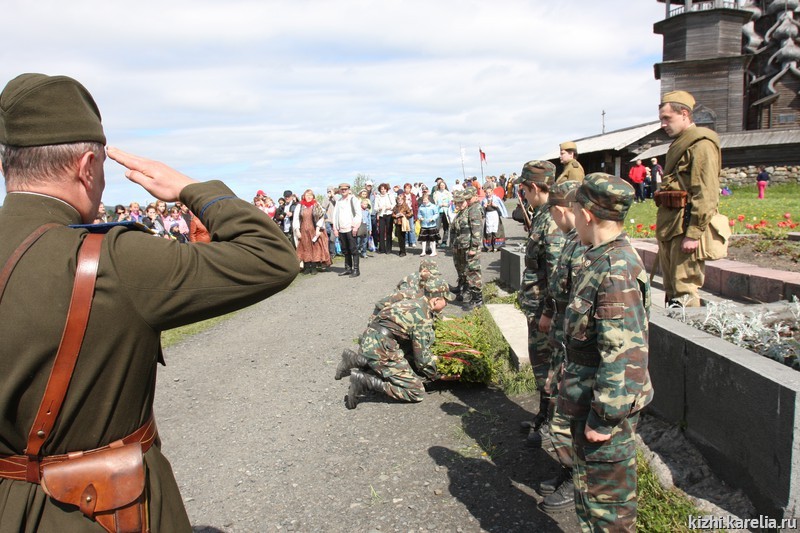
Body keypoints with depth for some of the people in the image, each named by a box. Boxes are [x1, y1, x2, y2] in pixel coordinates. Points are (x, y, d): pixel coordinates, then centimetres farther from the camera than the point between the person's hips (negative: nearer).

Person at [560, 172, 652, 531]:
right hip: (589, 399, 10)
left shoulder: (616, 270, -25)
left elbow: (622, 352, -28)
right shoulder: (601, 259, 7)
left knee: (607, 498, 8)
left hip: (606, 406, -10)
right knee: (589, 486, 24)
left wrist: (604, 416, -23)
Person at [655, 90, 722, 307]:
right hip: (670, 227, 10)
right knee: (671, 288, 15)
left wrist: (693, 233, -22)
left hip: (686, 226, -10)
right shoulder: (679, 144, 20)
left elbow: (706, 196, -18)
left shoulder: (701, 144, -10)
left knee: (685, 290, -7)